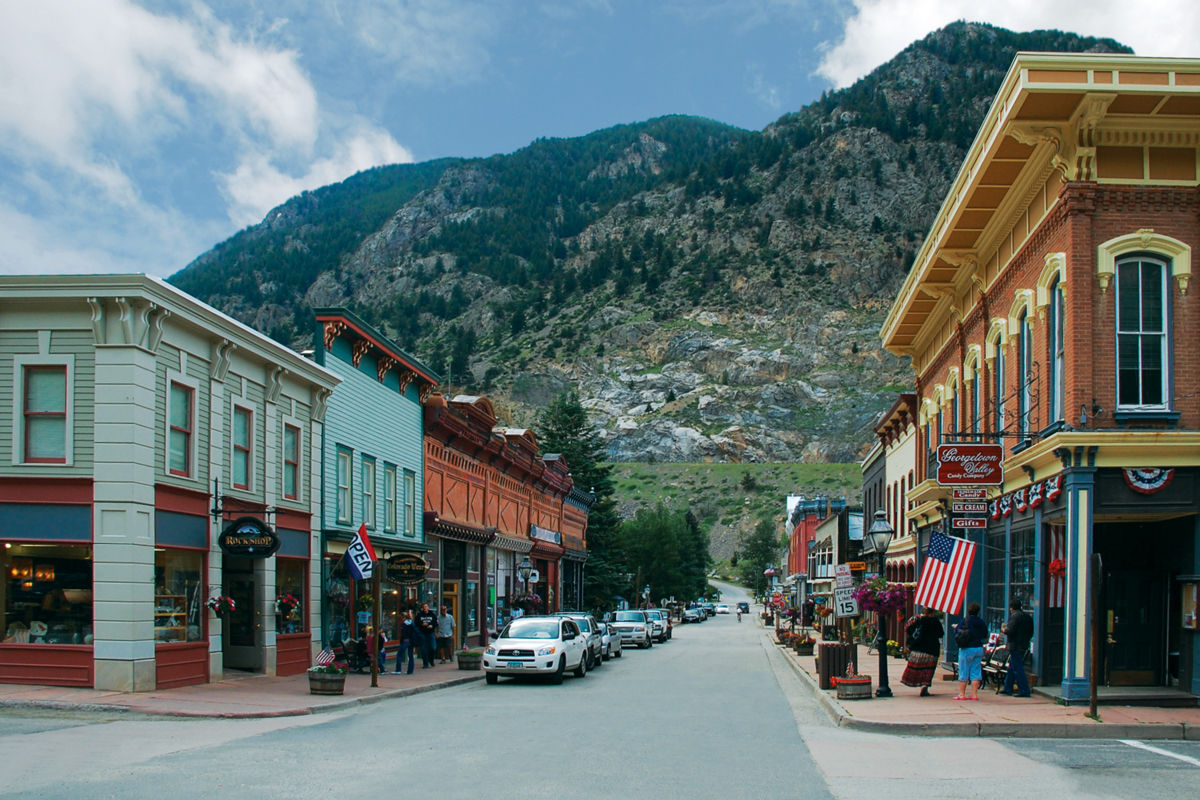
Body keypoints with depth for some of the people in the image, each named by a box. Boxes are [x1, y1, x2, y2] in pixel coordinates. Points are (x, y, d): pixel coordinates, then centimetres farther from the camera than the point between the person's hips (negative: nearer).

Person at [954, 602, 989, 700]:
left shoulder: (965, 621, -11)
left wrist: (956, 628, 9)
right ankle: (974, 694, 8)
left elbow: (956, 634, -11)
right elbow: (985, 635, 13)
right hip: (979, 649, 4)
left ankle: (962, 694, 5)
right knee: (976, 672, 8)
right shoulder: (981, 622, 2)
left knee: (963, 672, 2)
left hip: (967, 649, -4)